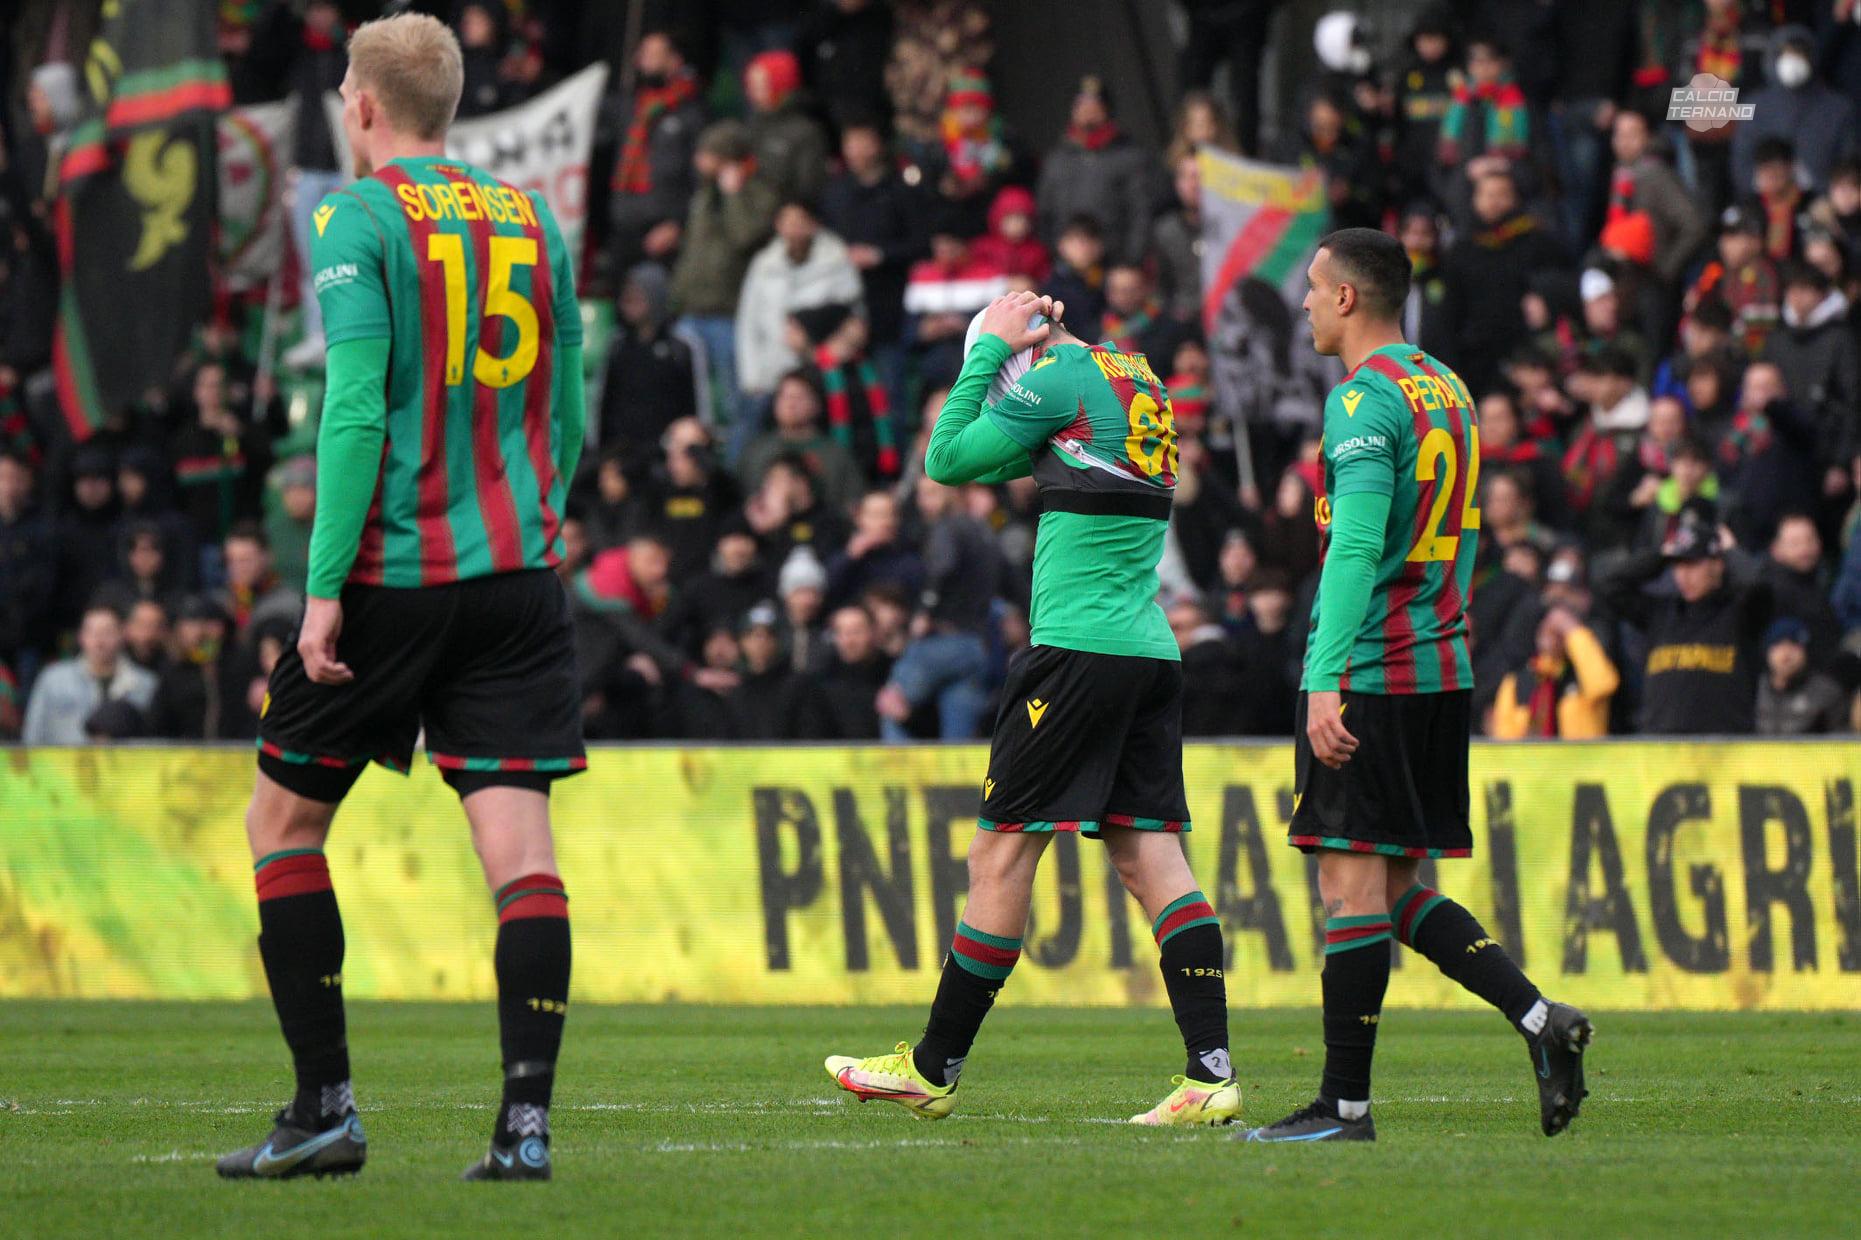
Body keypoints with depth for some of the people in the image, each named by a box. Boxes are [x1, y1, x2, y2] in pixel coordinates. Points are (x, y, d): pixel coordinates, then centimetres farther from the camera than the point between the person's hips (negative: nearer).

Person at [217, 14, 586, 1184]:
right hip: (518, 577, 4)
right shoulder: (533, 220, 11)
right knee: (517, 838, -1)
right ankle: (526, 1118, -12)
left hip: (392, 573, -4)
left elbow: (356, 410, -14)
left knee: (286, 820, 10)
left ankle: (327, 1104, 6)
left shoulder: (359, 219, -6)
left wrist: (325, 585, -13)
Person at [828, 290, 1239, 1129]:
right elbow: (1007, 461, 28)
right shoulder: (1139, 384, 18)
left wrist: (992, 347, 4)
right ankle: (1211, 1071, -6)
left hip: (1080, 646, -8)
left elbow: (948, 460, 0)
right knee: (1150, 857, 3)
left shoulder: (1058, 382, -8)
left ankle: (934, 1069, 5)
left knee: (1001, 854, -1)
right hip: (1153, 653, 8)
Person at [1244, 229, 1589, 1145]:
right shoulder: (1449, 393, 16)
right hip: (1442, 670, 9)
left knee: (1352, 880, -6)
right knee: (1395, 888, 13)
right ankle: (1538, 1017, 0)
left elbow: (1357, 548, -22)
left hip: (1369, 675, -9)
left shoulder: (1364, 399, -12)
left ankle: (1344, 1104, -5)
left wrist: (1324, 678, -26)